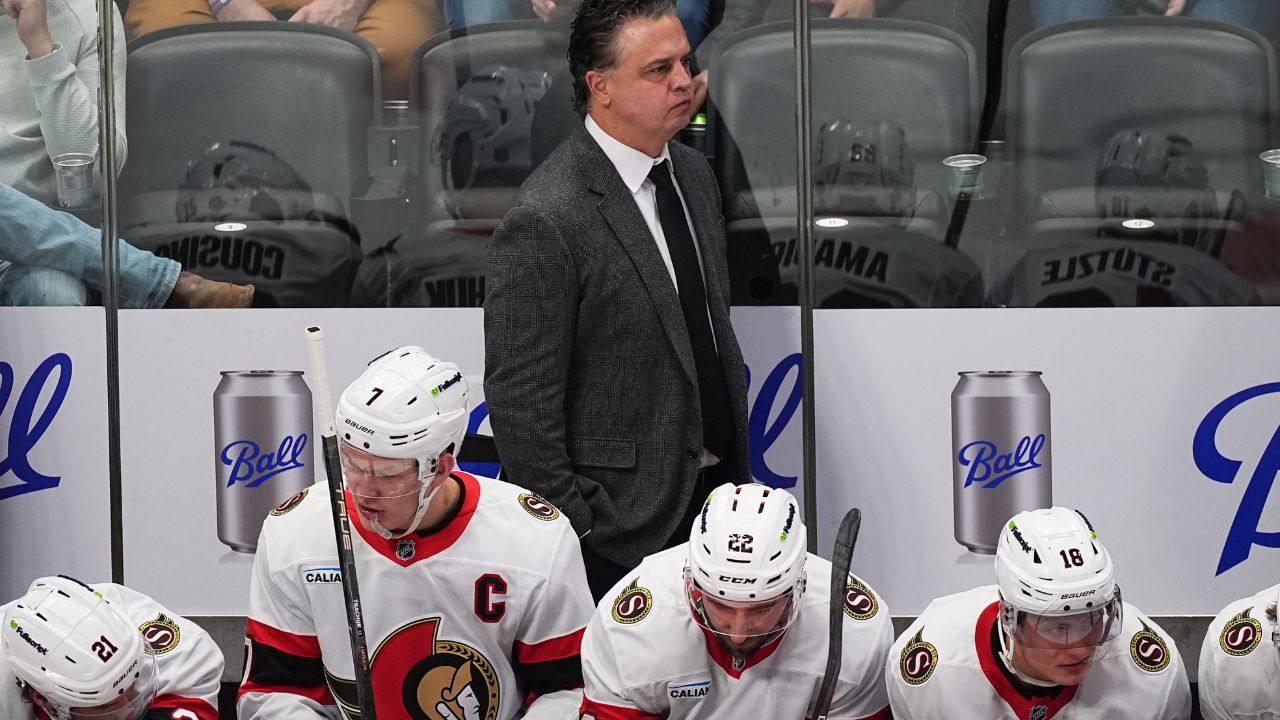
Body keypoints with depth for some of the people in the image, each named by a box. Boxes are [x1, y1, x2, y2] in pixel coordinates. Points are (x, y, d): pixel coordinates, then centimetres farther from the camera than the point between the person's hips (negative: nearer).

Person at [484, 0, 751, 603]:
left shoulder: (693, 174, 9)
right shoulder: (546, 219, -19)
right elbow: (520, 401, -17)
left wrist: (738, 464, 17)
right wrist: (569, 535, -16)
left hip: (715, 486, 8)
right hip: (622, 525, -8)